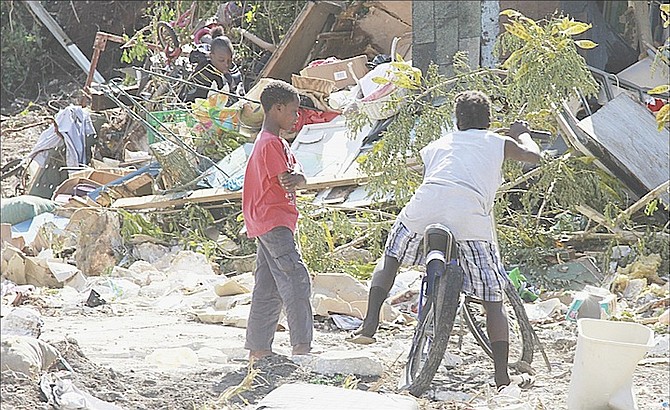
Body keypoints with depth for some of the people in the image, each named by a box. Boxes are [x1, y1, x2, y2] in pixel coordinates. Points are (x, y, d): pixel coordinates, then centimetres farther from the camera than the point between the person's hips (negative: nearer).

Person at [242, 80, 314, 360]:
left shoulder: (277, 142, 21)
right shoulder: (271, 143, -11)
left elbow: (299, 177, 10)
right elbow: (286, 181, -18)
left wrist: (295, 178, -12)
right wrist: (292, 179, 2)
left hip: (265, 224, 11)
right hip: (274, 222, -11)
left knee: (268, 289, 10)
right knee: (296, 281, -16)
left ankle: (258, 349, 12)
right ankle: (301, 346, -21)